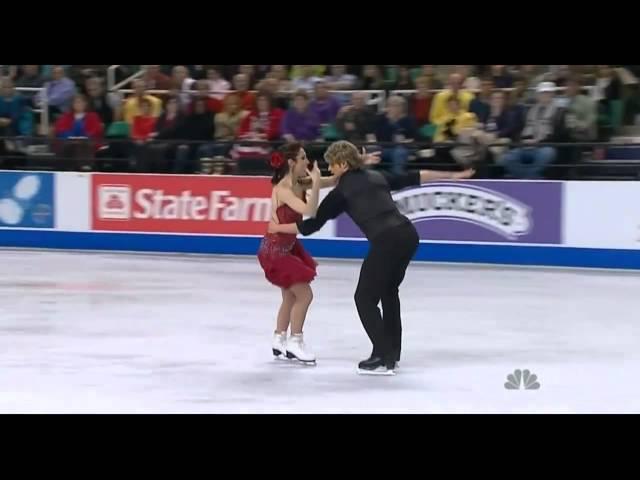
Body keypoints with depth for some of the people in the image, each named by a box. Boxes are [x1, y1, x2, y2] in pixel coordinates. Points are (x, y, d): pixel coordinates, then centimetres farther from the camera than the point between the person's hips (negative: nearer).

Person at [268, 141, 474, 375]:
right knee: (389, 290, 27)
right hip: (408, 234, 7)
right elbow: (413, 178, 26)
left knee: (365, 298, 7)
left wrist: (278, 227, 21)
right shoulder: (377, 177, 20)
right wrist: (451, 175, 36)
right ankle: (392, 352, 32)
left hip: (386, 241, -7)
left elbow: (313, 225, 9)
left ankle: (383, 359, 1)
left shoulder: (341, 192, 5)